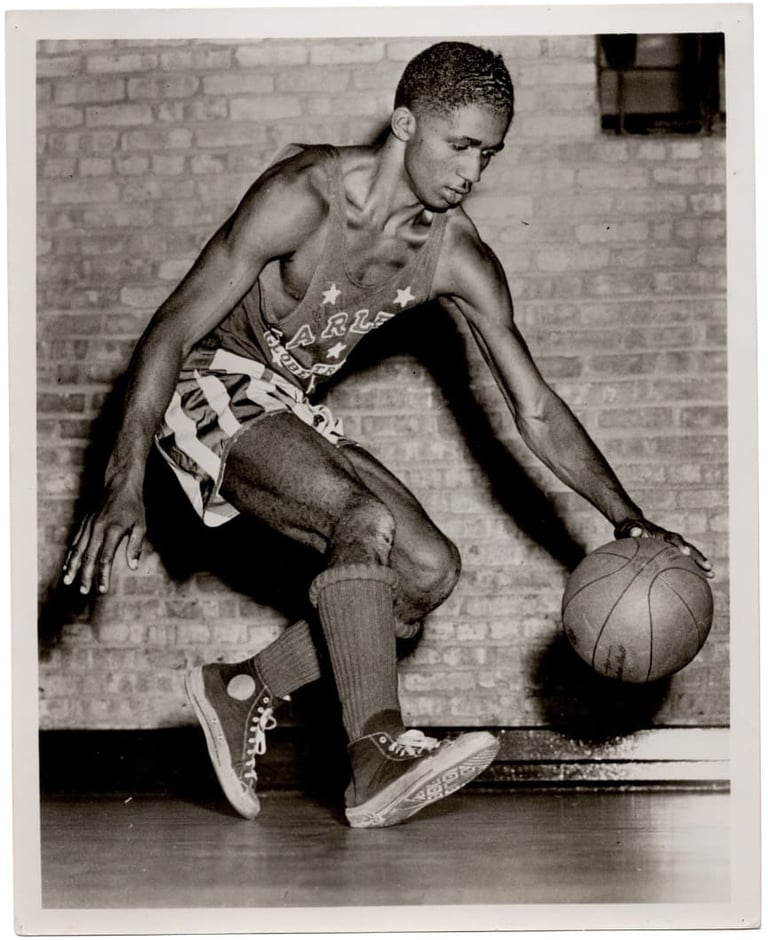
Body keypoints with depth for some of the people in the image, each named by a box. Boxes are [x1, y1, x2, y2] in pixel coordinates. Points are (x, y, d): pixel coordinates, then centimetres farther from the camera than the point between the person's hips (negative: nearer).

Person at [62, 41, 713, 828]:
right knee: (366, 521, -30)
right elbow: (172, 330, -23)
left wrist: (627, 520, -13)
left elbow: (536, 410, -2)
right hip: (209, 388, -7)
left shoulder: (461, 262, -6)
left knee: (431, 569, -5)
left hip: (291, 410, 7)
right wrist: (124, 488, -30)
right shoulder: (304, 196, -23)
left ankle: (242, 690, 4)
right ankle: (376, 757, -34)